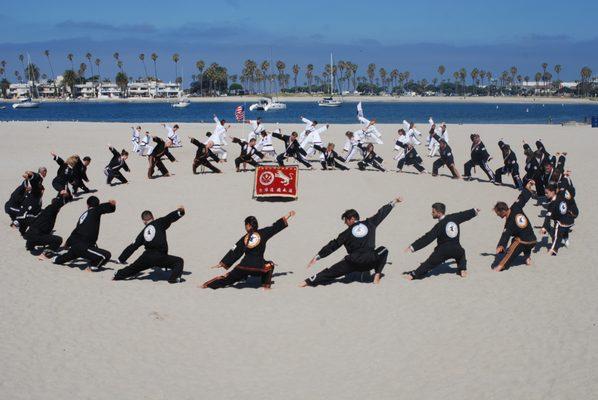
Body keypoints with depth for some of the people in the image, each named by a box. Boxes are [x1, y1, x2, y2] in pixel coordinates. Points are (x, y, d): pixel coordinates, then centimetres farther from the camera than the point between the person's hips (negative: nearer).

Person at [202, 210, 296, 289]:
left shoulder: (244, 238, 8)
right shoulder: (263, 233, 3)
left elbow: (234, 253, 10)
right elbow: (275, 227, 11)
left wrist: (223, 263, 16)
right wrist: (287, 217, 21)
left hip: (244, 266, 1)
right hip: (259, 267, -1)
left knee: (229, 277, 12)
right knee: (270, 265, 29)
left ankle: (208, 285, 10)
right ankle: (266, 284, 20)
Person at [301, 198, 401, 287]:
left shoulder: (347, 233, 4)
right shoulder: (369, 223, 8)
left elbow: (332, 246, 5)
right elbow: (381, 213, 20)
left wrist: (317, 257, 8)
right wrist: (394, 202, 34)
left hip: (353, 263, -1)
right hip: (370, 261, 1)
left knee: (331, 271, 8)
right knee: (383, 250, 29)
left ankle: (308, 282, -1)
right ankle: (377, 275, 16)